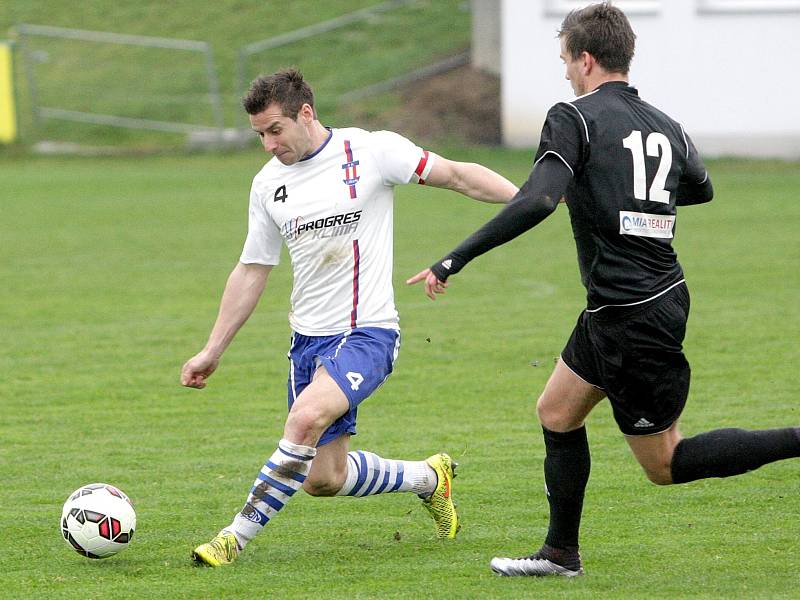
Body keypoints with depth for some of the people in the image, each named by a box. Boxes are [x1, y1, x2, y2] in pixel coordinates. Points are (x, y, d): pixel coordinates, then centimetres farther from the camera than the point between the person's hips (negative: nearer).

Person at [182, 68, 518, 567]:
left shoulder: (370, 151, -7)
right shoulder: (269, 184, 8)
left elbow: (458, 176, -4)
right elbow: (252, 272, 16)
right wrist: (212, 351, 15)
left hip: (367, 333, -6)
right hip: (308, 338, 6)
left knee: (307, 417, -31)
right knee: (324, 479, 3)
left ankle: (237, 537, -22)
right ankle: (429, 478, 29)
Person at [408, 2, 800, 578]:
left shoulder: (574, 118, -13)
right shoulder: (665, 126, 8)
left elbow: (536, 202, -27)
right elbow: (701, 188, 28)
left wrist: (455, 260, -24)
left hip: (630, 316, -8)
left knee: (667, 463, 2)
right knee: (556, 411, 20)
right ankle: (561, 553, 27)